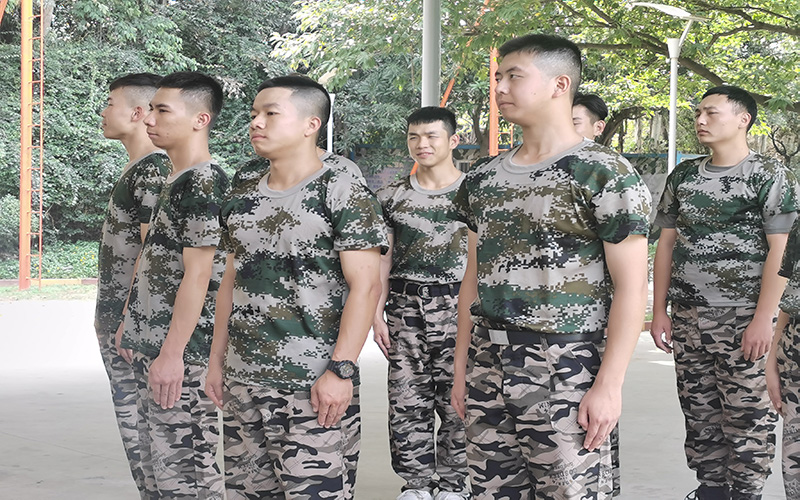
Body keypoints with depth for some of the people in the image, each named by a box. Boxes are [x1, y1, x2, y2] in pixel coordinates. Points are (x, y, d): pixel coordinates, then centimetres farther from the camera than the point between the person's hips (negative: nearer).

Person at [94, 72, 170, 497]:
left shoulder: (153, 170, -15)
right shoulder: (136, 168, 15)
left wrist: (129, 319, -21)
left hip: (130, 318, -10)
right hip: (117, 315, 10)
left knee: (137, 420, -6)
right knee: (133, 417, 13)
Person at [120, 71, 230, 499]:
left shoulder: (203, 182, -15)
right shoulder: (175, 182, 15)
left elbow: (198, 275, -20)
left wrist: (172, 353, -21)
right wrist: (133, 326, 22)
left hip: (181, 355, -10)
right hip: (153, 349, 10)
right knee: (156, 463, 16)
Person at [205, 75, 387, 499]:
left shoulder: (342, 195, -8)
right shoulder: (241, 200, 13)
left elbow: (365, 286, -13)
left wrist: (341, 369, -18)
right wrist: (217, 359, 15)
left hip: (315, 388, -7)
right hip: (243, 384, 7)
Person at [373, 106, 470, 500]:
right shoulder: (392, 197, 9)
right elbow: (383, 260, 11)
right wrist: (377, 314, 4)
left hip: (457, 305, -2)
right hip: (405, 306, 2)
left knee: (457, 402, -3)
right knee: (406, 401, 3)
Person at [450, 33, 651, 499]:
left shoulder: (605, 173, -7)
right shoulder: (484, 177, 12)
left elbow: (631, 287, -10)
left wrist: (609, 385, -15)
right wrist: (462, 366, 14)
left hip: (565, 373, -6)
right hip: (488, 369, 6)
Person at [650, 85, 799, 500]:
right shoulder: (683, 177, 12)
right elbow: (666, 245, 14)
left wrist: (763, 319, -16)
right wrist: (659, 311, 8)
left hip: (744, 321, -5)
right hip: (688, 318, 5)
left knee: (747, 415, -3)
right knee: (699, 413, 9)